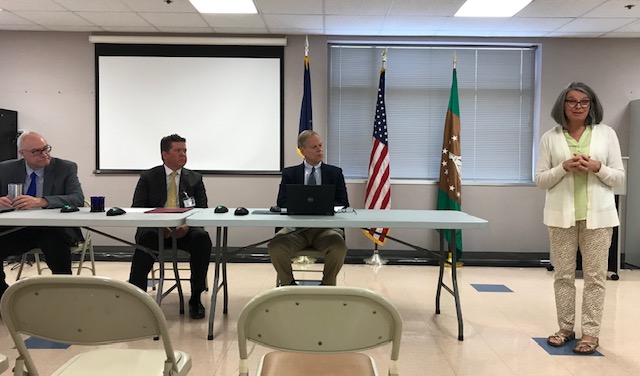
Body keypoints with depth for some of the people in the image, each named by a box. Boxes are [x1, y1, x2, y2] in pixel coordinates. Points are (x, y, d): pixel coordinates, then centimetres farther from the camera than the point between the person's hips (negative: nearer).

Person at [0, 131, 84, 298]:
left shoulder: (66, 168, -1)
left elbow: (78, 198, -14)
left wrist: (40, 201, -30)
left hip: (54, 229, -3)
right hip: (18, 229, 3)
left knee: (56, 240, -36)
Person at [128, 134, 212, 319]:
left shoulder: (195, 178, 14)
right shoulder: (148, 177, 10)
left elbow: (202, 210, 7)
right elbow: (137, 209, 3)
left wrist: (188, 225, -16)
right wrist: (158, 225, -17)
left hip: (185, 230, 1)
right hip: (155, 228, -1)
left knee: (202, 238, -31)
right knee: (146, 237, -35)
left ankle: (196, 298, -22)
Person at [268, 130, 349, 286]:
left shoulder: (335, 172, 15)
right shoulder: (289, 173, 15)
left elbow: (343, 203, 8)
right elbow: (282, 203, 6)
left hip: (326, 226, 0)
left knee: (339, 247, -32)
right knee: (275, 246, -28)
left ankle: (327, 285, -4)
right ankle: (288, 284, 0)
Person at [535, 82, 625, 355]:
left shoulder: (607, 133, 4)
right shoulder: (550, 138, 3)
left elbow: (619, 177, 5)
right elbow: (540, 180, 2)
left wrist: (597, 168, -14)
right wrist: (564, 168, -14)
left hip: (598, 214, 0)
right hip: (561, 215, 0)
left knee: (595, 275, 3)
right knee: (563, 274, 7)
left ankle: (591, 332, 12)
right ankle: (566, 328, 19)